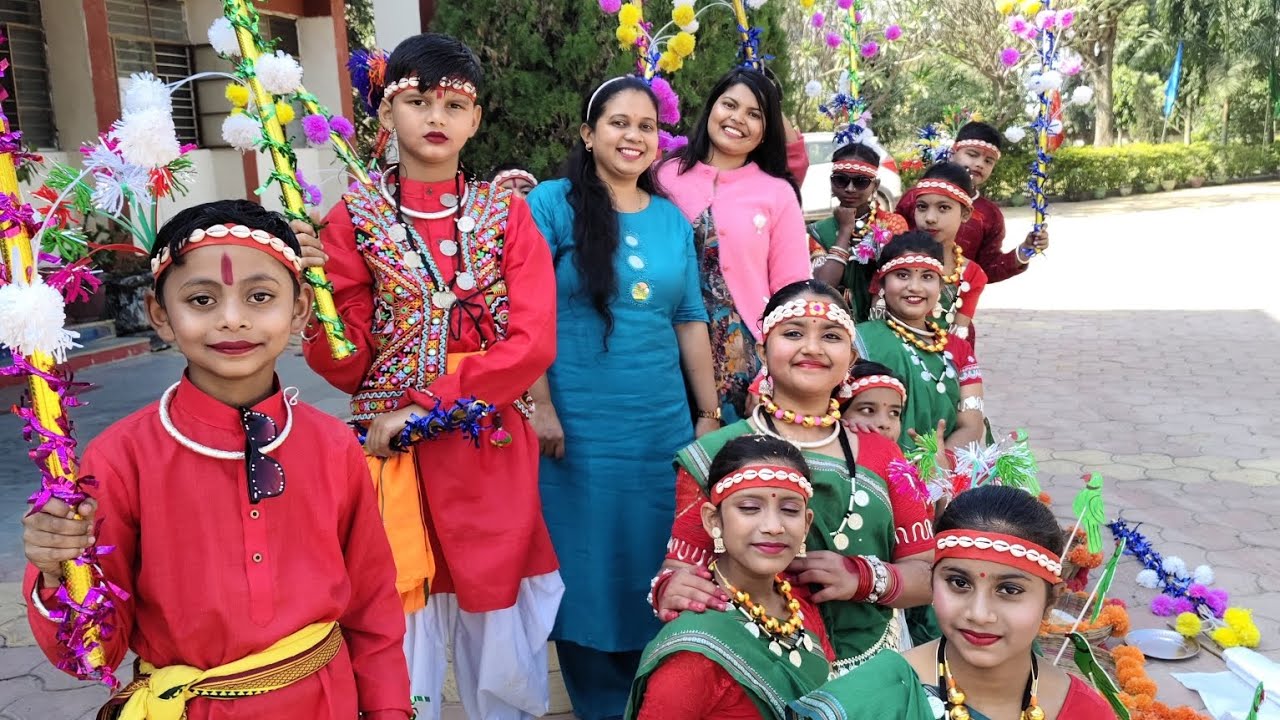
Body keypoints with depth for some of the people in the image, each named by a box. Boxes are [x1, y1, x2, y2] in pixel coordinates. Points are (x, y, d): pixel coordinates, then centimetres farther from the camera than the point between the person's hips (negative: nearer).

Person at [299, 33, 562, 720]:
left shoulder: (505, 212, 5)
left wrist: (426, 408, -14)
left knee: (500, 634, 10)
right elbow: (347, 365, -1)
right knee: (404, 640, 5)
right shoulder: (354, 218, 3)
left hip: (495, 452, 1)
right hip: (396, 454, -1)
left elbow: (532, 342, -7)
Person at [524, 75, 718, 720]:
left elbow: (690, 322, 11)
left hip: (662, 427, 4)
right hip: (578, 427, -4)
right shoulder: (552, 204, -5)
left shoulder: (672, 219, 9)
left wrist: (710, 414, 10)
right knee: (589, 570, 8)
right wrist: (540, 406, -14)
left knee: (655, 567, 13)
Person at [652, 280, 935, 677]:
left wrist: (863, 578, -11)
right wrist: (669, 588, -22)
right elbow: (681, 566, 1)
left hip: (871, 672, 1)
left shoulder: (881, 457, 8)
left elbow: (927, 574, 9)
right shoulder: (714, 457, -2)